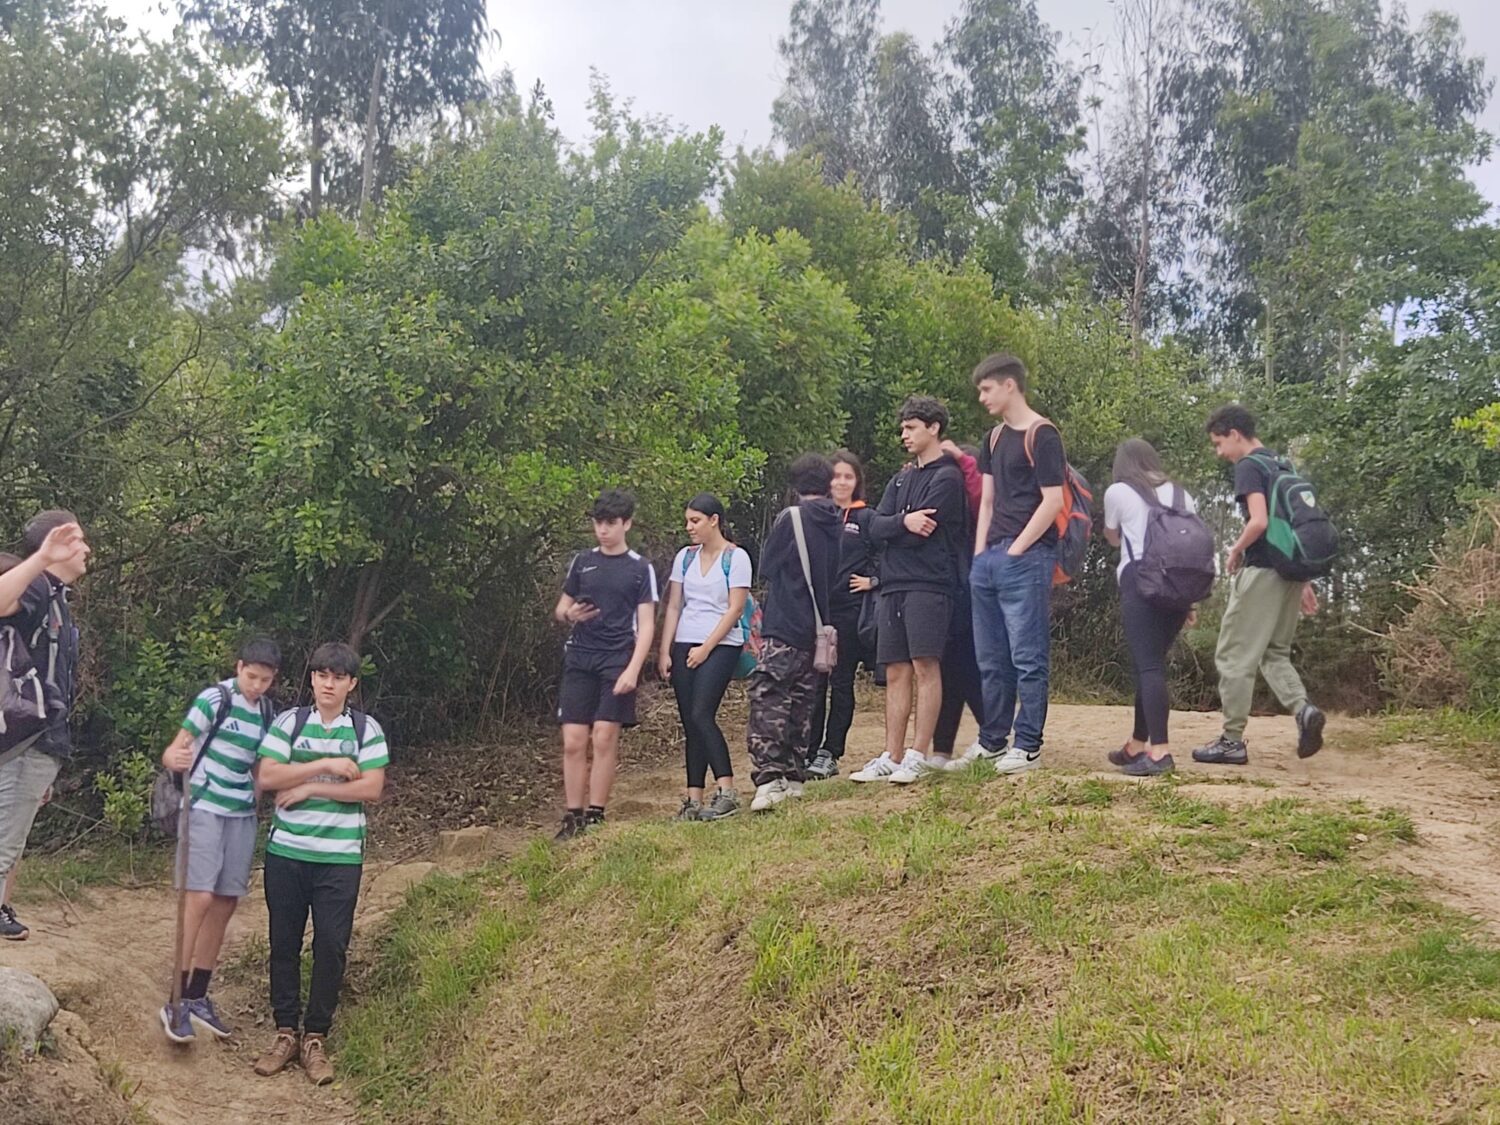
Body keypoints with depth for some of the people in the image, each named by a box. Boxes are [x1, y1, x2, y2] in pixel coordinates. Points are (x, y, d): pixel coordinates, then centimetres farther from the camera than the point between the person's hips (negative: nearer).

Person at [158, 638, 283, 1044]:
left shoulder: (267, 712, 9)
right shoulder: (214, 699, -9)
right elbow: (177, 747, -15)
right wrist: (175, 759, -37)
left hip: (242, 815, 6)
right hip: (204, 808, -6)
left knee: (225, 904, 6)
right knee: (200, 898, -15)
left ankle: (198, 996, 17)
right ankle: (176, 1000, -9)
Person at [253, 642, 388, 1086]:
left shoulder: (367, 730, 2)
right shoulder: (289, 722, 4)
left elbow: (372, 787, -8)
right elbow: (267, 776, -7)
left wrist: (308, 788, -10)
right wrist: (326, 766, -14)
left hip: (340, 856, -1)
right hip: (286, 851, 1)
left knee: (331, 946, 0)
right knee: (284, 943, 7)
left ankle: (315, 1039, 13)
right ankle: (285, 1032, 20)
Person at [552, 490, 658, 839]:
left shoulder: (640, 568, 3)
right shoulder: (582, 562, 12)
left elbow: (646, 624, 0)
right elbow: (560, 609, 19)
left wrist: (633, 670, -12)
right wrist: (570, 614, -6)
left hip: (617, 659, -3)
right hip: (579, 657, 3)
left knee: (604, 738, -7)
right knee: (573, 741, -3)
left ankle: (595, 817, 2)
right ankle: (573, 817, 4)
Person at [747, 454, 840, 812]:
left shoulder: (792, 517, -8)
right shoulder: (835, 524, 8)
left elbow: (766, 567, 1)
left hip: (784, 628, -7)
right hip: (816, 628, 7)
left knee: (767, 700, -11)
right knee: (801, 702, 14)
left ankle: (769, 779, -23)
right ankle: (793, 778, 18)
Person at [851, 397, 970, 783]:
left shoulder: (946, 477, -2)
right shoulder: (902, 479, 22)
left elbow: (923, 531, -12)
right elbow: (875, 527, 8)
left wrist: (891, 532, 6)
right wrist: (903, 522, -11)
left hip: (928, 584, -8)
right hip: (894, 585, 8)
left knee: (925, 666, -10)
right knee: (895, 672, 6)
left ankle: (918, 756, -10)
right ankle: (892, 757, 7)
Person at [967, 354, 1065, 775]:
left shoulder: (1041, 435, -7)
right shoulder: (994, 439, 18)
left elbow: (1053, 501, -12)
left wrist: (1015, 551, -12)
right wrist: (980, 554, 9)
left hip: (1026, 558, -8)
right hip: (990, 560, 8)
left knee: (1027, 657, -4)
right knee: (990, 659, 12)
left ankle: (1028, 746, 1)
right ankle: (992, 740, 20)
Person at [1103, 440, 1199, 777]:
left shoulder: (1117, 492, 7)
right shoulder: (1182, 494, 19)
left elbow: (1112, 538, 23)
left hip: (1142, 582, -5)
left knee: (1148, 666, -10)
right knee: (1150, 663, 14)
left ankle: (1159, 752, -20)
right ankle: (1137, 746, 20)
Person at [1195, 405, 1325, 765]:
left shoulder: (1248, 467, -9)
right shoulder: (1282, 465, 16)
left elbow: (1259, 521, -23)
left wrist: (1235, 552, -5)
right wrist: (1305, 581, 21)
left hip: (1261, 572, -9)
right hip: (1290, 571, 9)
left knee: (1235, 655, 0)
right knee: (1275, 652, 18)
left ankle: (1232, 740, 5)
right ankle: (1303, 708, -5)